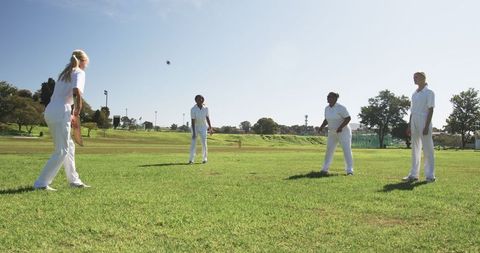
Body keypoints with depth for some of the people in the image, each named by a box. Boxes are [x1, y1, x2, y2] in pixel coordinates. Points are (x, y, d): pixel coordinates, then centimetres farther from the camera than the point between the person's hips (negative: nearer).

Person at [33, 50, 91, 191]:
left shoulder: (64, 74, 24)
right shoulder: (79, 73, -1)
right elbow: (76, 92, -19)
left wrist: (71, 115, 18)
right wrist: (76, 115, -11)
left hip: (50, 111, 9)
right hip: (60, 113, -9)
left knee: (69, 146, 16)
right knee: (62, 151, -5)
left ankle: (74, 180, 22)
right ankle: (41, 183, -7)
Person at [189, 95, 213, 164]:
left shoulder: (206, 108, -12)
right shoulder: (193, 109, -22)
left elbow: (207, 118, -2)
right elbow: (193, 121, -25)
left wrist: (210, 128, 0)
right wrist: (194, 132, -29)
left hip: (203, 127, 2)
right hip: (195, 127, -2)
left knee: (204, 143, -3)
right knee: (193, 143, -9)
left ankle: (204, 159, 10)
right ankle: (191, 159, -3)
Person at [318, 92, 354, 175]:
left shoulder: (340, 108, -17)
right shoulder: (327, 108, 4)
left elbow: (348, 118, -19)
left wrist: (341, 127, -29)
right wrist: (322, 126, -1)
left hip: (343, 132, -7)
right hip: (332, 133, 7)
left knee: (347, 150, -9)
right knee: (329, 150, 8)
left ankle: (349, 170, -4)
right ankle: (325, 169, 17)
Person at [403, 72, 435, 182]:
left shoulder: (429, 92, -3)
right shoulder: (414, 94, 17)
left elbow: (431, 110, -10)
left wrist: (427, 126, -18)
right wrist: (409, 126, 13)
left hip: (424, 122, -7)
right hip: (414, 123, 7)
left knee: (427, 149, -4)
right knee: (415, 149, 8)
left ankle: (430, 175, 1)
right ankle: (413, 174, 12)